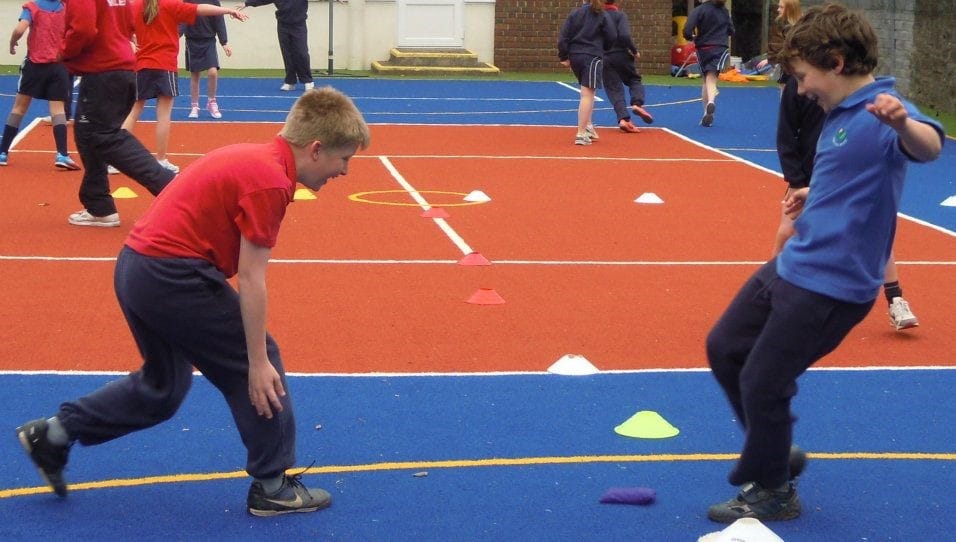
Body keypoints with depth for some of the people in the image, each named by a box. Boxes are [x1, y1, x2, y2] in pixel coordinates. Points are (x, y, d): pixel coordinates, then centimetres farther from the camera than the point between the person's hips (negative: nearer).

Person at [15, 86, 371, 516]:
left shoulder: (251, 157, 12)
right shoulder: (270, 181, -16)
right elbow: (251, 279, -17)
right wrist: (259, 362, -13)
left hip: (135, 268, 10)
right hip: (174, 275, -10)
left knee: (164, 386, 24)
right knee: (261, 368, 3)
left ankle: (54, 433, 29)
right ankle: (273, 486, 11)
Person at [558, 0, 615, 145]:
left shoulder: (574, 13, 6)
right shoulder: (602, 15, -1)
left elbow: (563, 36, 0)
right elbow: (611, 37, -2)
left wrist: (564, 57, 5)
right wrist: (602, 47, 19)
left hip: (574, 56, 4)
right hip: (592, 57, -4)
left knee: (588, 93, 21)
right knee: (588, 94, -7)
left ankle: (588, 126, 20)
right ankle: (581, 134, -13)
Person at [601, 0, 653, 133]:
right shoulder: (619, 15, -6)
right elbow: (625, 36, -19)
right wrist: (634, 50, -7)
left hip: (603, 58, 2)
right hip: (620, 55, -2)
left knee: (614, 90, 5)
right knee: (635, 80, 17)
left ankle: (623, 119, -11)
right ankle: (637, 104, -11)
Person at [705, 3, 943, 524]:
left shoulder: (879, 115, -20)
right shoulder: (840, 114, 9)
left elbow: (928, 147, -43)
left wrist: (904, 123, -62)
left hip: (829, 286, -10)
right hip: (790, 267, 10)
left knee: (761, 383, -1)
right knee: (724, 348, 18)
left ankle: (772, 493, 21)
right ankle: (772, 450, 34)